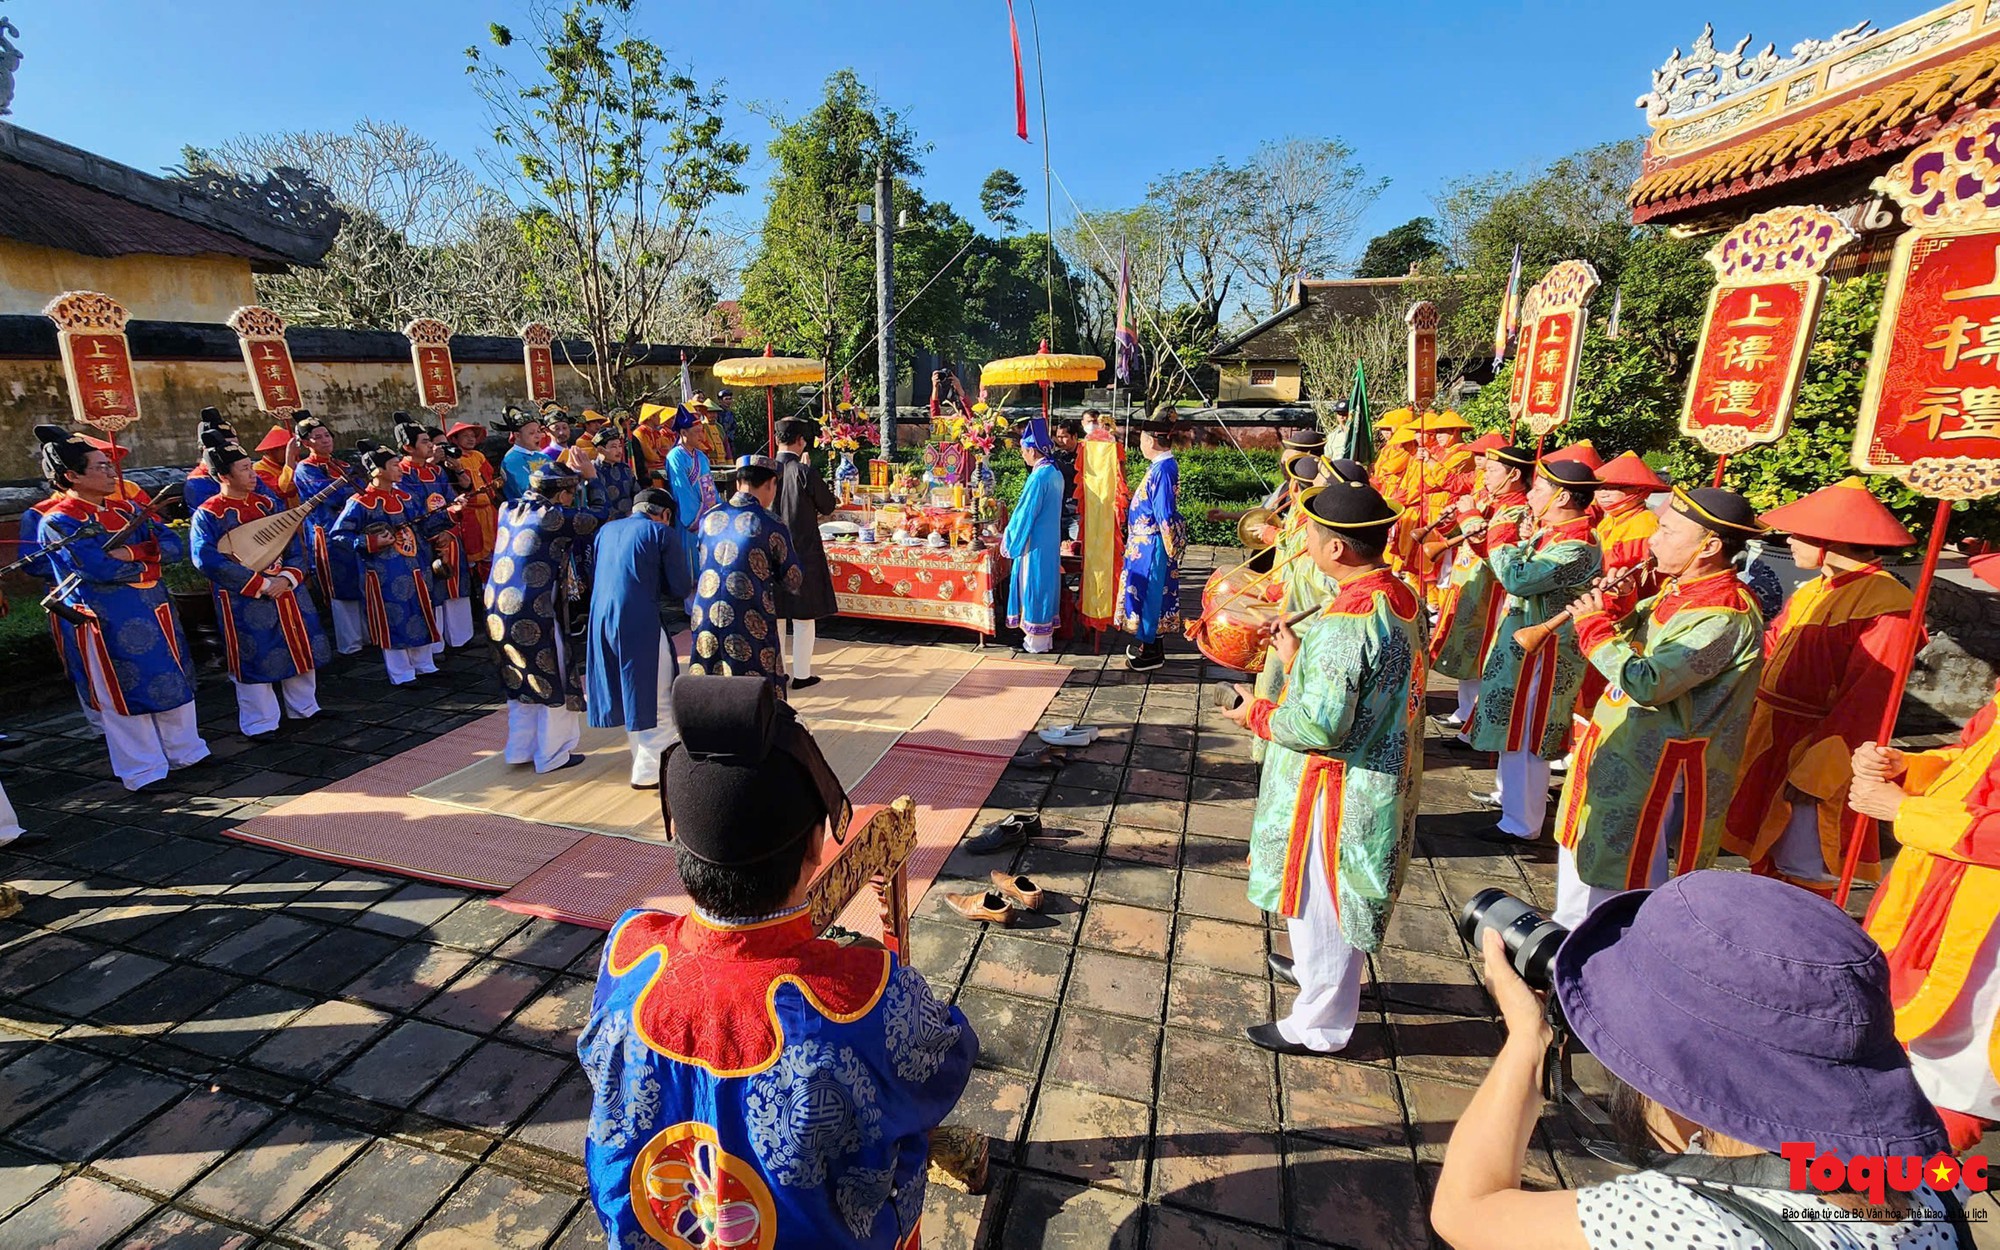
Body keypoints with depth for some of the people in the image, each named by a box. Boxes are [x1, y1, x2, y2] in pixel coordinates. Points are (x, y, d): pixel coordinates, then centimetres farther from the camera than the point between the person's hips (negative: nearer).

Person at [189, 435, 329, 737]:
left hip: (287, 592, 5)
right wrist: (262, 584, -22)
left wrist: (288, 577, -13)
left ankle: (305, 708, 30)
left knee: (302, 649, 13)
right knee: (255, 660, 2)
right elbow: (208, 560, -20)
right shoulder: (207, 515, -9)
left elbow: (296, 546, 6)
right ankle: (261, 723, 17)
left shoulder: (267, 505, 7)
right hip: (244, 602, -5)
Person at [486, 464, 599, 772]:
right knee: (555, 684, 8)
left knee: (521, 681, 22)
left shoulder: (508, 510, 9)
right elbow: (598, 523, -5)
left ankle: (520, 750, 31)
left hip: (497, 610, 8)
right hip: (535, 615, -8)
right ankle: (553, 755, 17)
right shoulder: (556, 517, -11)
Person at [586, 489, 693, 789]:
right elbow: (679, 590, -3)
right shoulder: (661, 533, -1)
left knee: (631, 697, 20)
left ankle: (642, 761, 31)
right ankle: (648, 772, 7)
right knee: (658, 702, 5)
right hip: (640, 622, -7)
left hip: (601, 619, 7)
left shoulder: (606, 530, 17)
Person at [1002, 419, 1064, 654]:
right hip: (1050, 541, 9)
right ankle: (1045, 636, 24)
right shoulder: (1055, 473, 7)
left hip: (1036, 543, -9)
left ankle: (1037, 641, 10)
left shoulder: (1038, 477, -20)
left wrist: (1009, 540, -6)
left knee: (1034, 585, 1)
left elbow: (1025, 513, -18)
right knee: (1044, 584, 15)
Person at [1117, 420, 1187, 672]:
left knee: (1147, 594, -1)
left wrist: (1169, 549, -16)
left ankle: (1152, 653, 10)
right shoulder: (1163, 465, 9)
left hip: (1151, 545, -10)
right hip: (1146, 543, 10)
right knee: (1149, 594, 17)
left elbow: (1164, 514, -22)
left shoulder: (1163, 469, -21)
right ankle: (1152, 646, 28)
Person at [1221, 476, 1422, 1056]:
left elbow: (1321, 726, -29)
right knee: (1337, 894, 28)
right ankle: (1317, 970, 52)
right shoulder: (1402, 598, -1)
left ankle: (1319, 1026, 30)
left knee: (1320, 897, 10)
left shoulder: (1346, 620, -30)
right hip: (1382, 777, 9)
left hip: (1336, 788, -9)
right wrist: (1300, 658, 7)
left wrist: (1258, 714, -13)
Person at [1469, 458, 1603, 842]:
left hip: (1542, 653, -10)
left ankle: (1522, 824, 12)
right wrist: (1524, 540, -1)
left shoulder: (1577, 549, -25)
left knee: (1525, 736, 0)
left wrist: (1502, 539, -16)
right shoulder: (1551, 532, 6)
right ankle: (1508, 792, 41)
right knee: (1514, 727, 23)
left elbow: (1517, 579, -31)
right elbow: (1515, 574, 13)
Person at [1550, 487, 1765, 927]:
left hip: (1656, 765, -10)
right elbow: (1636, 639, 13)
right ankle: (1569, 935, 44)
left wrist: (1595, 627, -22)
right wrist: (1611, 611, -7)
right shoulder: (1678, 589, 4)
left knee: (1626, 874, 6)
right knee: (1582, 843, 24)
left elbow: (1648, 684, -32)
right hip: (1618, 744, 10)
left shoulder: (1725, 615, -24)